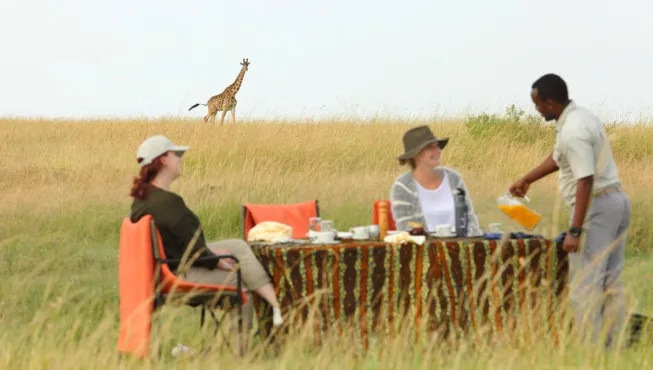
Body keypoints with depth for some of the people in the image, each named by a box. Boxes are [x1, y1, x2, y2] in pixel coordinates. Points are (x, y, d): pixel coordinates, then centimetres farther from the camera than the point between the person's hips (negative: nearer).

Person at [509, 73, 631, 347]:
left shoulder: (573, 132, -21)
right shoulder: (581, 116, 10)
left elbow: (585, 181, -27)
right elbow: (558, 157, 26)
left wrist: (574, 231, -27)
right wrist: (526, 179, 37)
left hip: (596, 206, -10)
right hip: (617, 201, 10)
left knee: (585, 283, -6)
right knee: (611, 280, 13)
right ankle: (613, 343, 16)